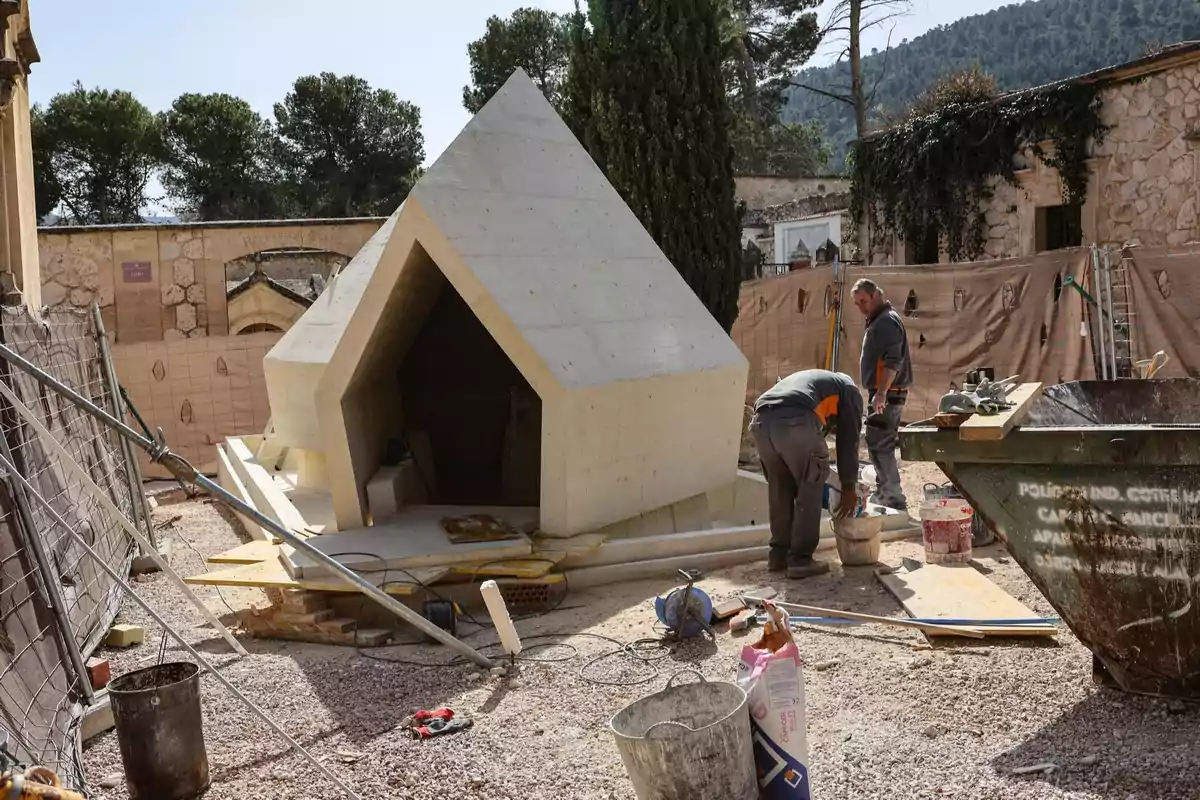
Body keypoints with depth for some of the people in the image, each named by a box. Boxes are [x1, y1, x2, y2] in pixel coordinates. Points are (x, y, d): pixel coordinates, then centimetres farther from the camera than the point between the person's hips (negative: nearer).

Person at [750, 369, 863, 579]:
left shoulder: (811, 380, 44)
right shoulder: (849, 390, 27)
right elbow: (848, 442, 21)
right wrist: (849, 488, 27)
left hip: (761, 420, 6)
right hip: (795, 422, -6)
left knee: (779, 490, 22)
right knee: (810, 490, 12)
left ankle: (779, 555, 28)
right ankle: (800, 560, 12)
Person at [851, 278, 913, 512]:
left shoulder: (887, 321, -14)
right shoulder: (878, 321, 18)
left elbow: (893, 361, -25)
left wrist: (881, 392, -31)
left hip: (887, 395, -11)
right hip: (882, 393, 11)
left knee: (879, 445, -10)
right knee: (882, 444, 17)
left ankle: (895, 499, -8)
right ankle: (884, 493, 27)